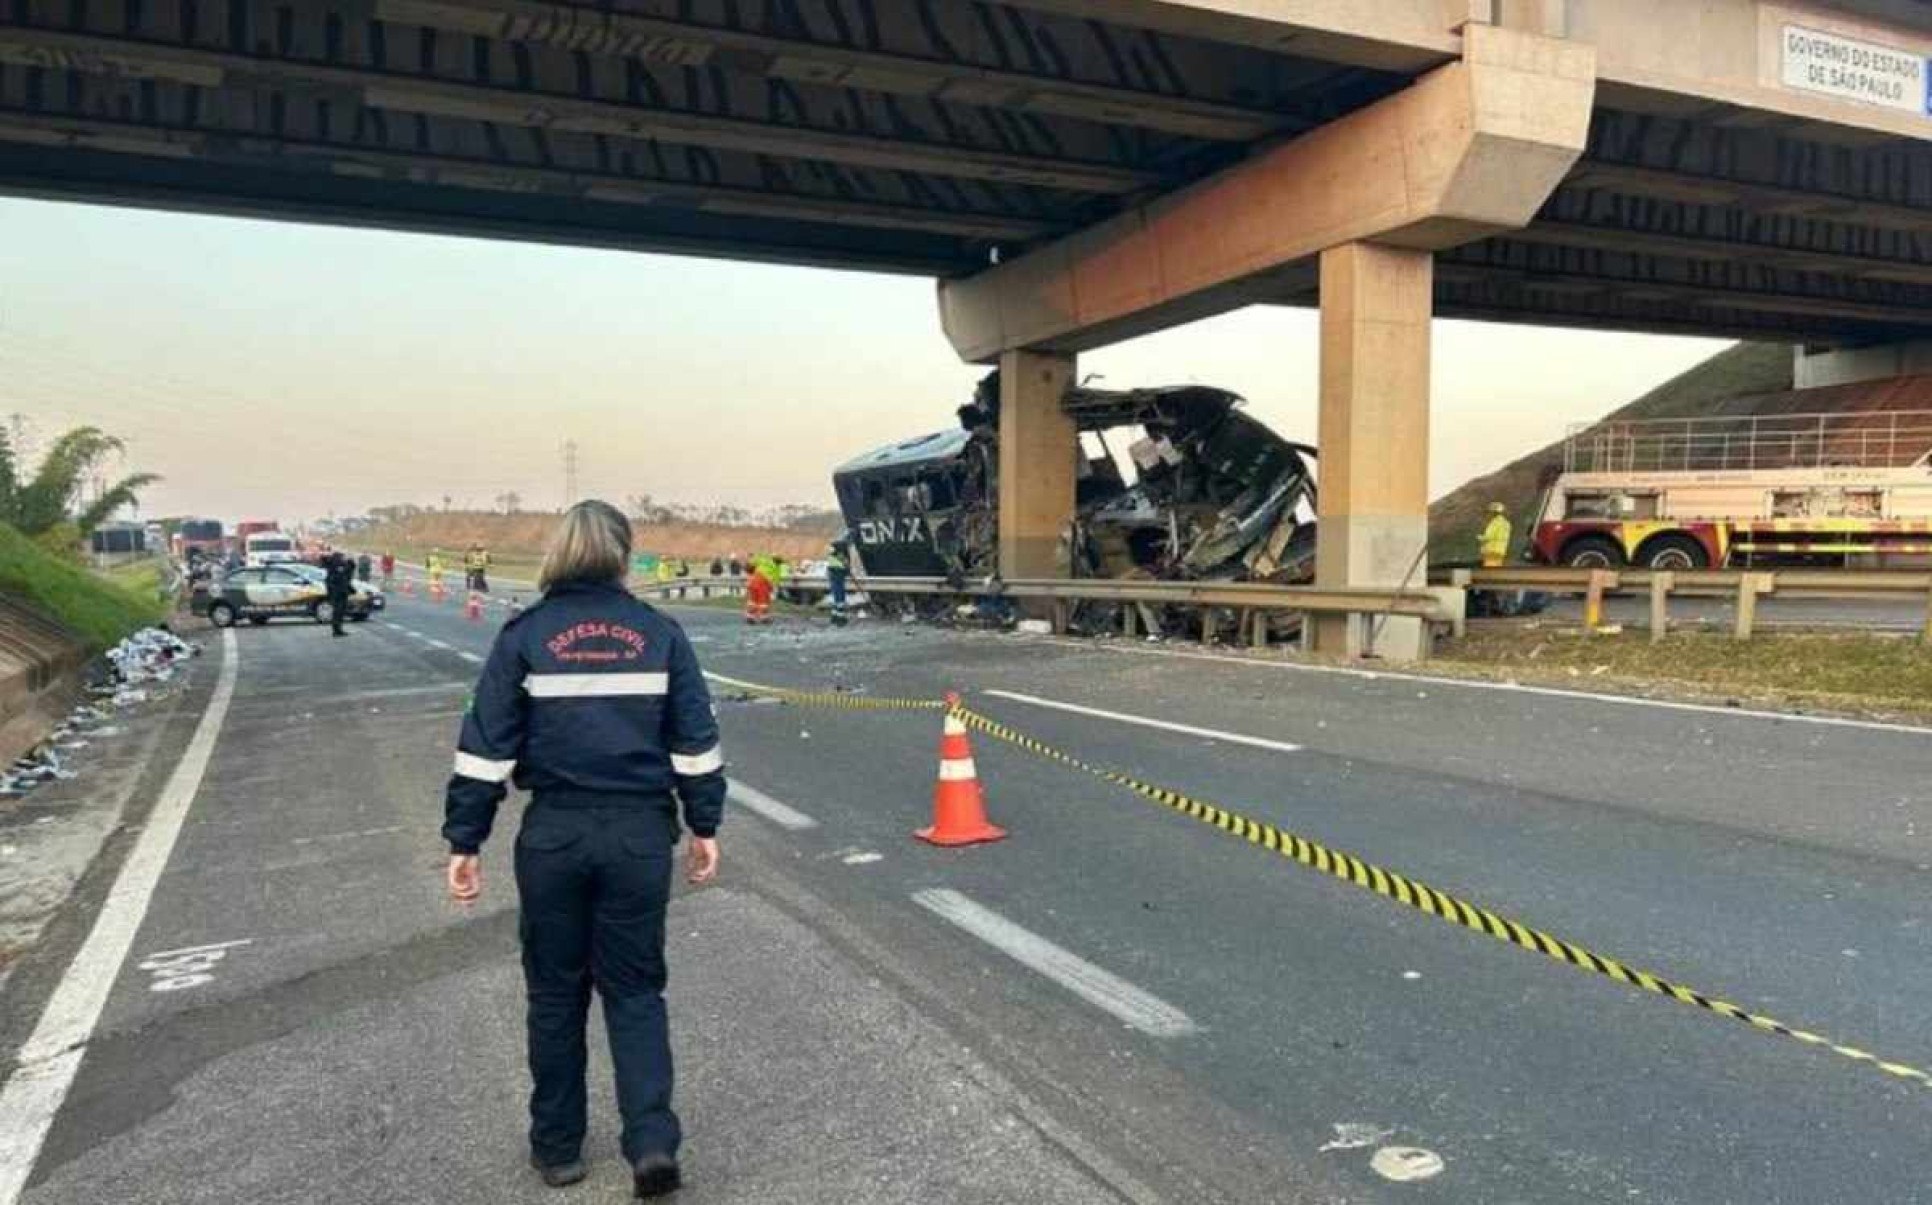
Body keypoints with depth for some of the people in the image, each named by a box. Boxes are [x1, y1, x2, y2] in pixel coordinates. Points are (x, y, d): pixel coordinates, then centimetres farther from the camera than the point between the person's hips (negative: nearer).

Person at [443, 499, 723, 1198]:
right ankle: (652, 1141, 0)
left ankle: (557, 1147, 27)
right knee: (634, 987, 13)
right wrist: (704, 825, 11)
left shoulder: (525, 636, -2)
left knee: (554, 991, 15)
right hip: (640, 834, 1)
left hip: (554, 835, 0)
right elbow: (695, 742, 3)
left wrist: (463, 841, 2)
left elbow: (486, 747, -4)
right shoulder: (660, 634, 2)